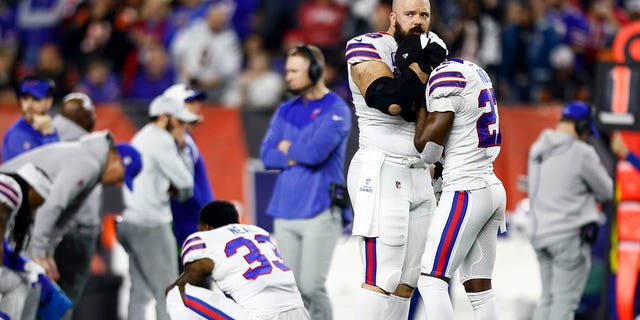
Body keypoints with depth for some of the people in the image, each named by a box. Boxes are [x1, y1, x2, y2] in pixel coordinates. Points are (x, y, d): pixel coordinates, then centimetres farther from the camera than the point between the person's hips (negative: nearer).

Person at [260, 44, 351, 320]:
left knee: (311, 287, -12)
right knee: (293, 289, 5)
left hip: (320, 211, -6)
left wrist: (288, 148, 1)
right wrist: (301, 154, -8)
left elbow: (316, 151, -17)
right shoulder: (286, 111, 16)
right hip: (285, 212, 6)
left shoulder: (335, 110, -4)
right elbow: (267, 154, 6)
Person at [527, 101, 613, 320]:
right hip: (570, 236, -7)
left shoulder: (537, 149, 10)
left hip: (541, 234, 7)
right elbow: (606, 191, -3)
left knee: (548, 299, 14)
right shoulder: (581, 153, -12)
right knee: (565, 300, -6)